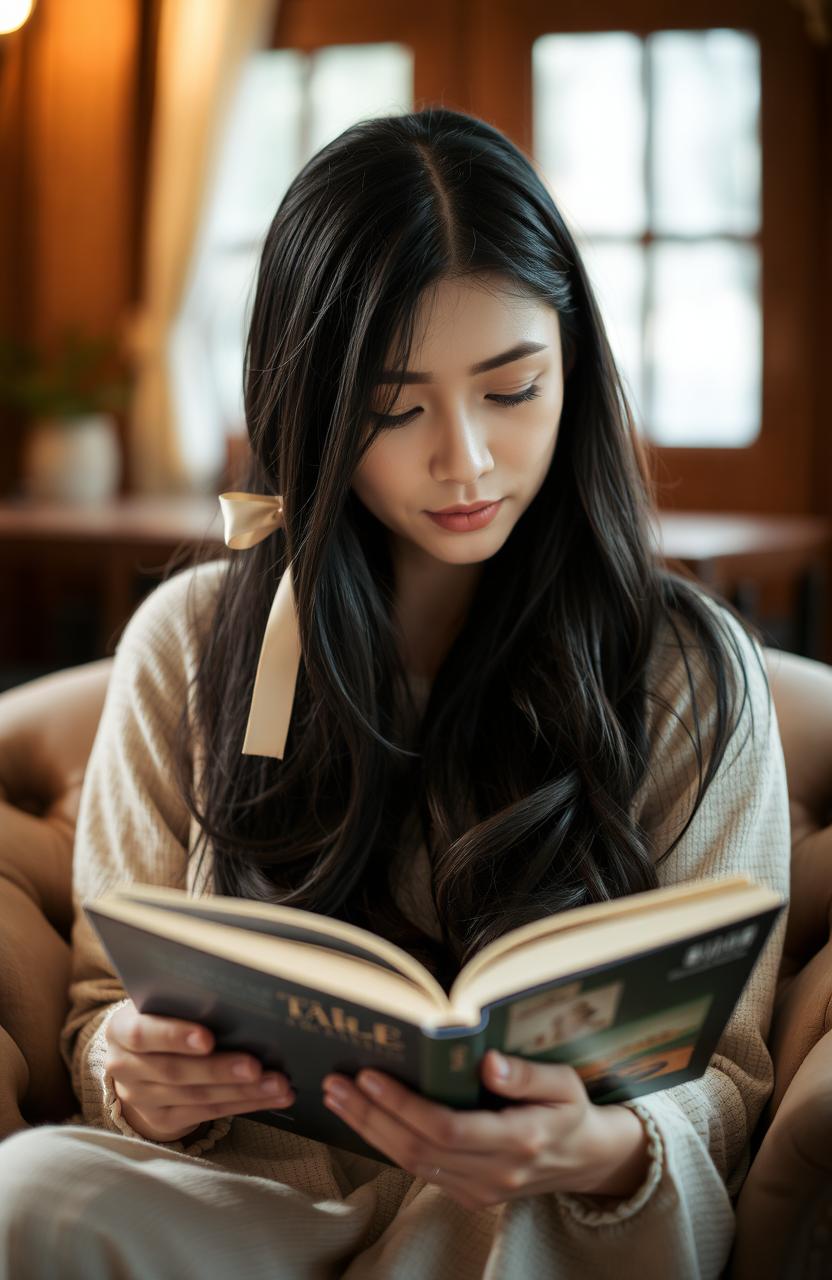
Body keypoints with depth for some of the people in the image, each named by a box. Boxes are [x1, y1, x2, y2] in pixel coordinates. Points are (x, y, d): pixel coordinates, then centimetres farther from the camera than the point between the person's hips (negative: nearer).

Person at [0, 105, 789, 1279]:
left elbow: (722, 1070, 1)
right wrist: (133, 1075, -17)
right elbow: (108, 998, 10)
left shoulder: (690, 671, 1)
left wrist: (606, 1152, -25)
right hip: (242, 1182, 2)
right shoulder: (188, 643, 5)